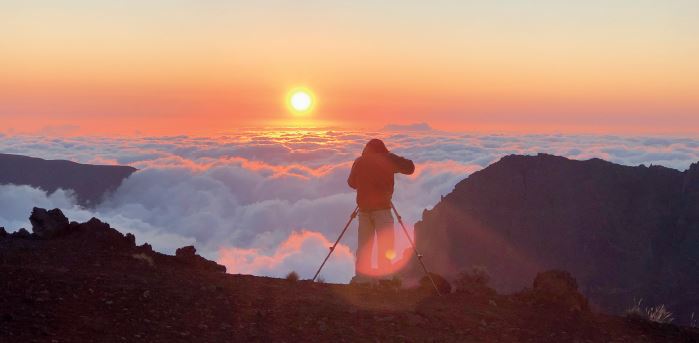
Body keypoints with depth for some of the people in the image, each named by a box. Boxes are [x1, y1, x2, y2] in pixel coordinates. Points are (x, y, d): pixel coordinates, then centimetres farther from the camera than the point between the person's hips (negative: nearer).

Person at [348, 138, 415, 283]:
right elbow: (410, 168, 9)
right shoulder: (388, 160, 2)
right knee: (385, 247, -4)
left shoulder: (359, 162, 9)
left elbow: (351, 183, 17)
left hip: (363, 208, 3)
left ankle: (361, 278, 5)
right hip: (382, 207, -3)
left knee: (363, 245, 8)